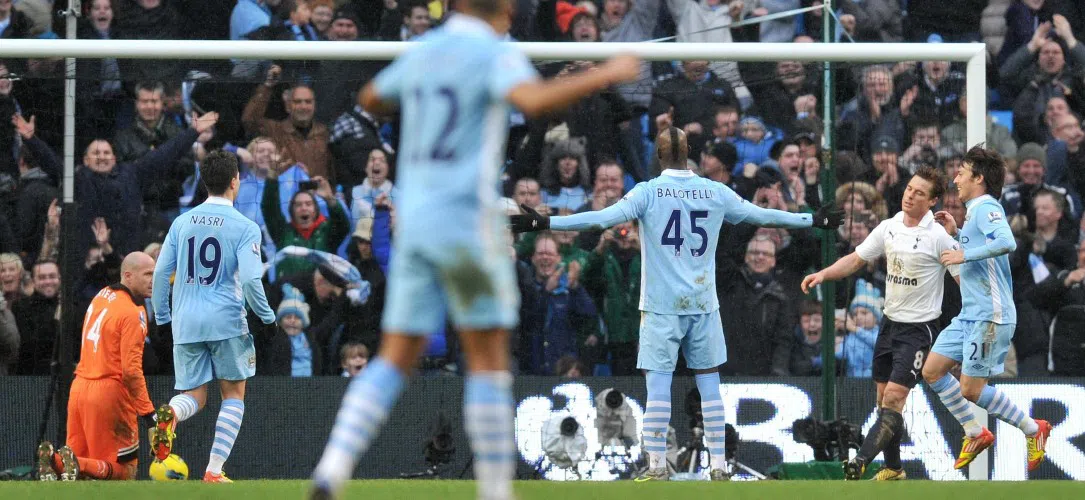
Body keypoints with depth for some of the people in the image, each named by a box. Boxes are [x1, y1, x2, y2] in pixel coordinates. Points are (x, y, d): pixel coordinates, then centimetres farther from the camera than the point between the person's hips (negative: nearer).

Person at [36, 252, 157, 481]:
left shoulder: (102, 297, 11)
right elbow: (131, 370, -18)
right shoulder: (132, 313, -14)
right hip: (110, 393, -7)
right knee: (123, 470, 0)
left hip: (79, 386, 7)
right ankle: (78, 466, -24)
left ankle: (55, 461, -13)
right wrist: (148, 412, -16)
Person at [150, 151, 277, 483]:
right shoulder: (244, 227, -6)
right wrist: (267, 318, 1)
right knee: (234, 395, 11)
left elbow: (160, 273, 8)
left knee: (193, 397, 9)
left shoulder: (182, 223, 8)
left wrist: (162, 318, 18)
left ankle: (170, 414, -28)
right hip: (226, 321, -4)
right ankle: (214, 470, 2)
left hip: (185, 323, 4)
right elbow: (250, 280, -14)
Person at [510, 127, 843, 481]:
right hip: (703, 305, 3)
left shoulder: (648, 192, -5)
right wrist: (815, 221, 26)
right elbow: (763, 215, 12)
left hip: (662, 306, -3)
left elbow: (604, 218, -16)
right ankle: (718, 466, 7)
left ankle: (656, 466, -8)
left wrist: (545, 224, -17)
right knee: (709, 383, 8)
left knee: (658, 383, -3)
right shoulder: (715, 193, 3)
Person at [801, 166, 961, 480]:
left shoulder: (939, 236, -13)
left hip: (919, 326, -7)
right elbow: (856, 260, 13)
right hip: (890, 322, 7)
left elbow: (963, 278, -10)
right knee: (883, 399, 8)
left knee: (894, 397, -15)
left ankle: (859, 463, -25)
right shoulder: (888, 228, 5)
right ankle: (892, 469, 19)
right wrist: (823, 275, 0)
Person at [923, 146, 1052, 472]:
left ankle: (1032, 429, 9)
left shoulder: (986, 208, -13)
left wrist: (965, 254, -25)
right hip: (969, 316, 10)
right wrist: (956, 234, 21)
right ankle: (975, 434, 15)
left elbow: (1007, 243, -33)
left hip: (990, 316, -10)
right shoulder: (975, 210, 17)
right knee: (932, 371, 6)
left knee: (971, 389, -7)